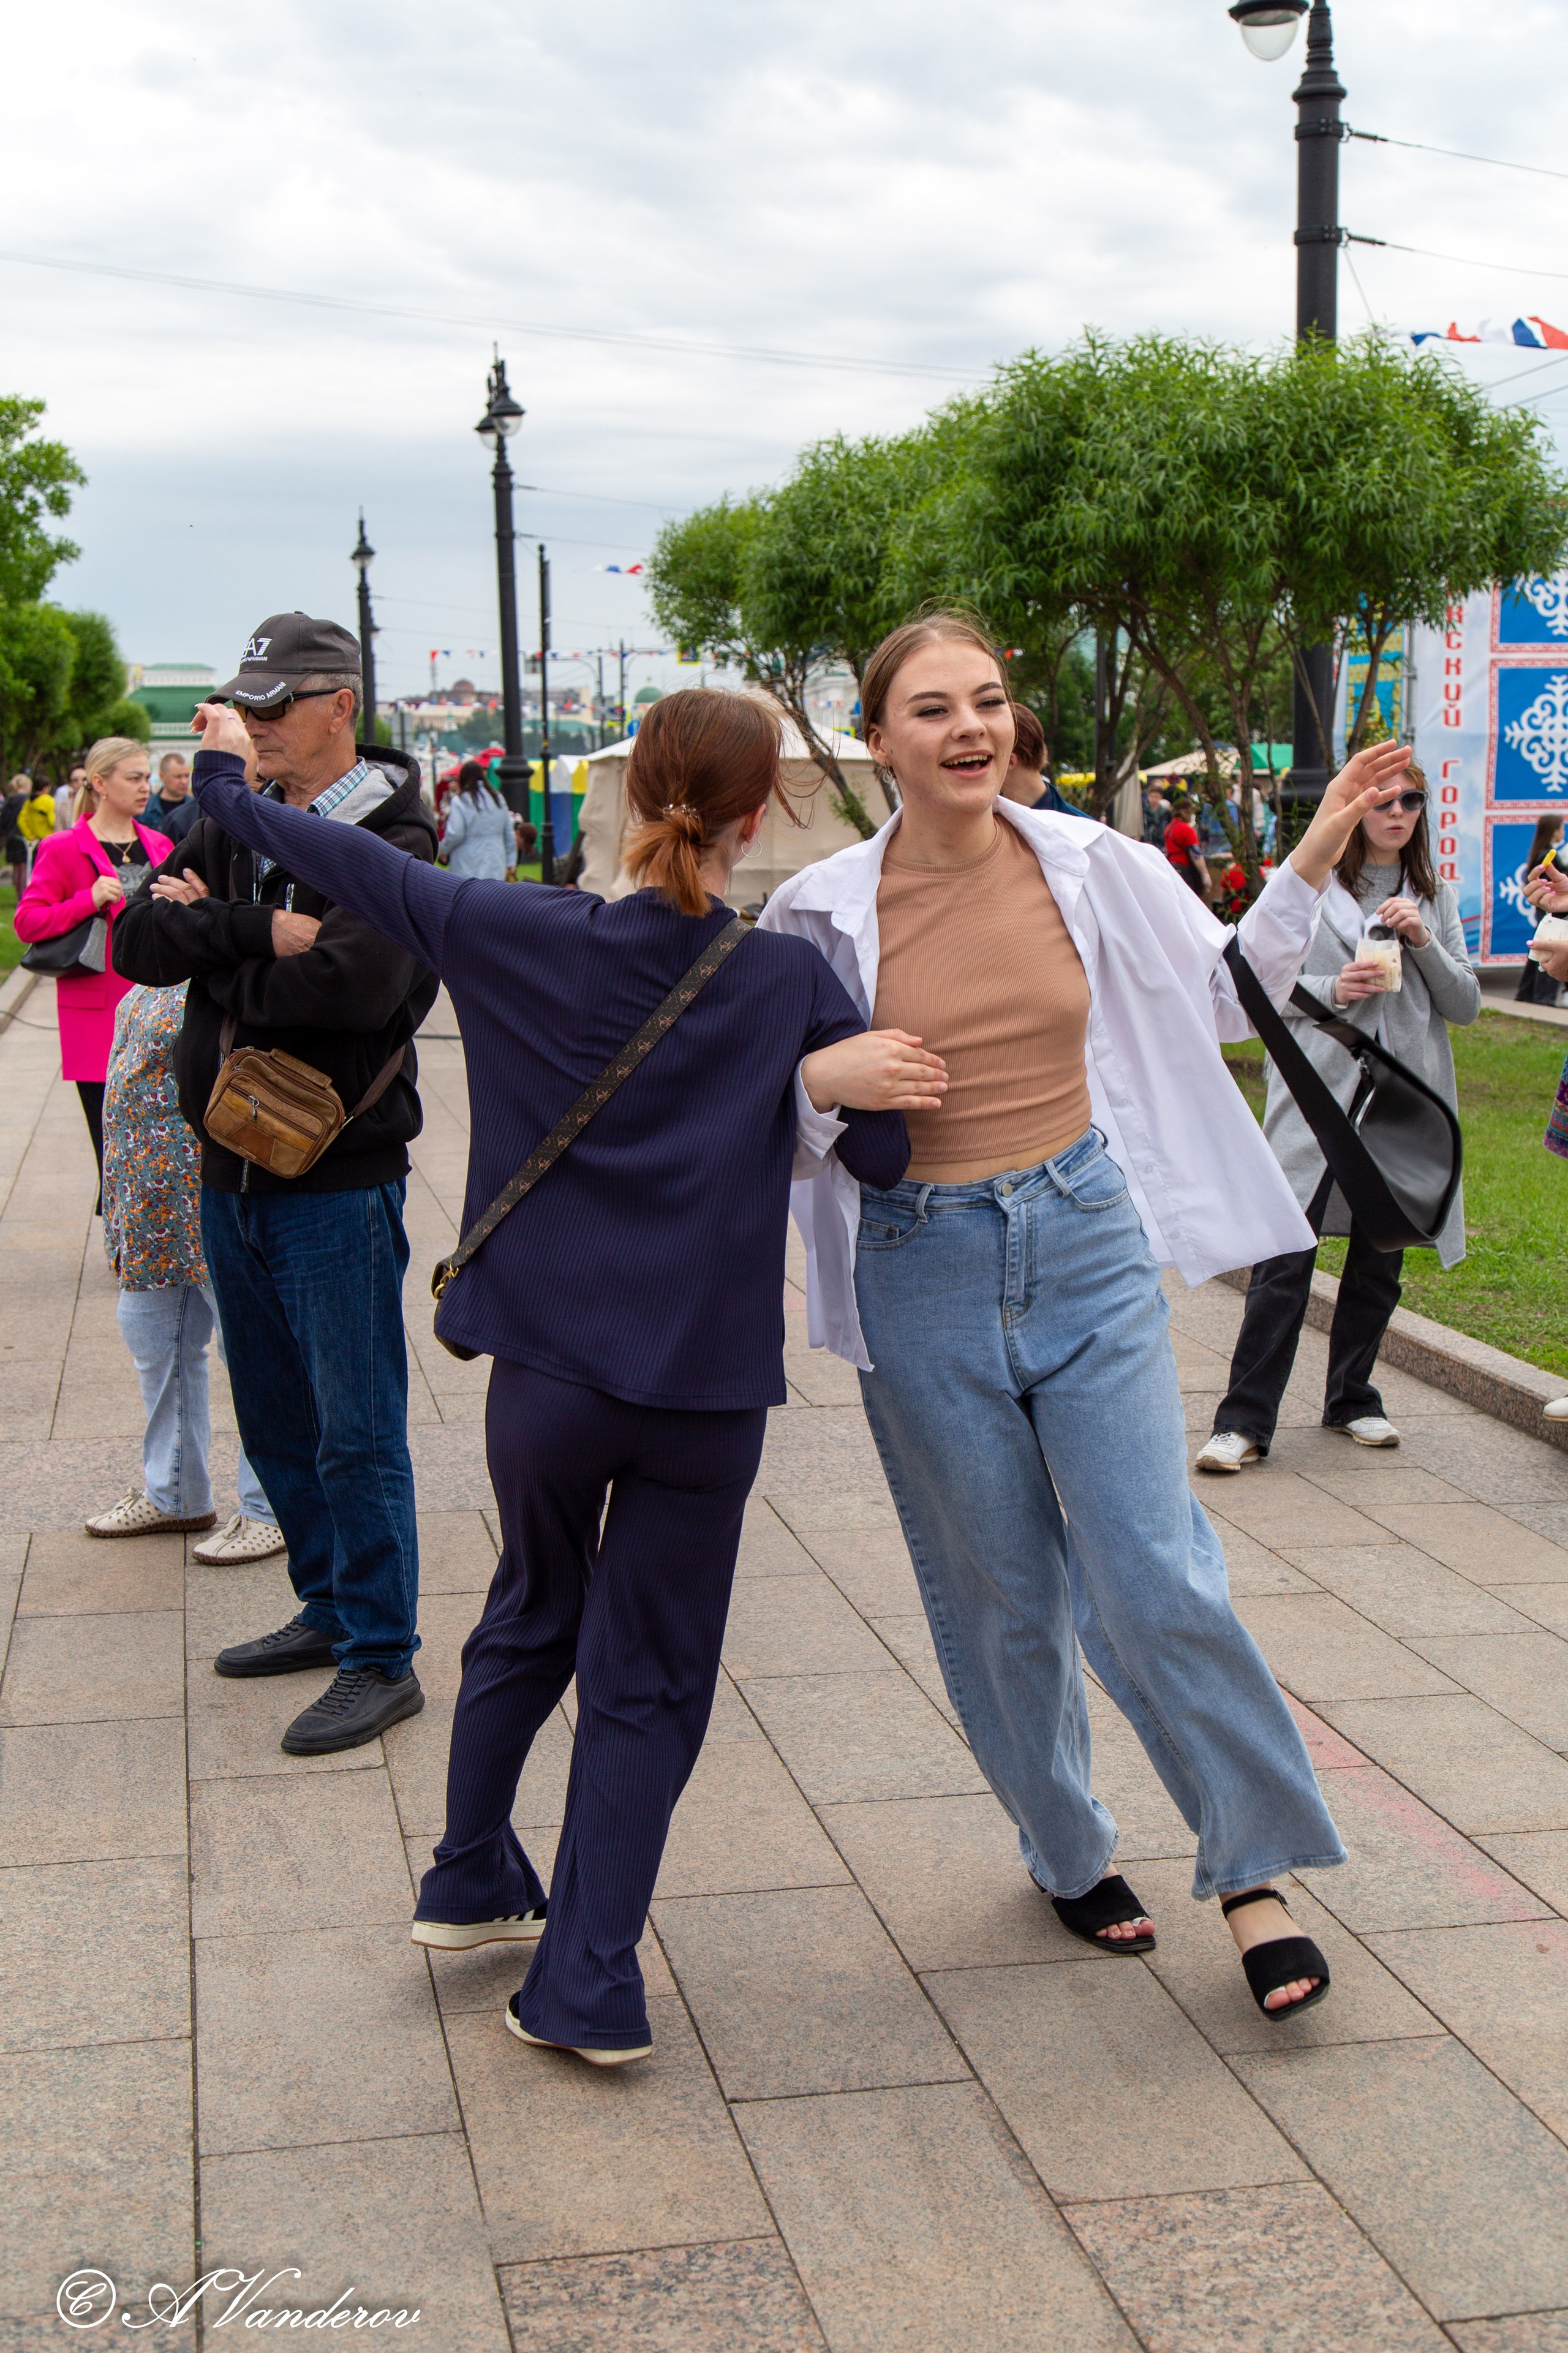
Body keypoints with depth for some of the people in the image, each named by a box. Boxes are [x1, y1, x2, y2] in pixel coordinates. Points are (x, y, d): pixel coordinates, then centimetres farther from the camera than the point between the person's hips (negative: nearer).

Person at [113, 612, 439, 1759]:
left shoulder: (392, 844, -11)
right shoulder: (234, 829, 10)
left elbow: (350, 985, -27)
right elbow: (139, 941, -3)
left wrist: (211, 947, -12)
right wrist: (258, 931, -18)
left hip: (337, 1181, -7)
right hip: (233, 1173, 7)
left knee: (356, 1431, -1)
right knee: (275, 1419, 17)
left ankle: (382, 1660, 9)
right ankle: (330, 1609, 32)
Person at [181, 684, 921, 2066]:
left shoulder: (525, 936, -6)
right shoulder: (793, 983, -8)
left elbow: (357, 867, 7)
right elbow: (885, 1157, -2)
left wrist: (228, 782, 21)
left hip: (549, 1371, 2)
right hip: (708, 1391, -2)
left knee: (531, 1618, 26)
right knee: (648, 1683, 10)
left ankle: (472, 1884, 39)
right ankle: (588, 1986, 11)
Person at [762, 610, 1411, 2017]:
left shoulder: (1088, 865, -2)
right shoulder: (825, 913, -7)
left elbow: (1222, 994, 12)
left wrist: (1312, 866, 1)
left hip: (1087, 1241, 1)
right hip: (925, 1268, 0)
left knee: (1155, 1581, -5)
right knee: (997, 1601, 11)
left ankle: (1256, 1869, 14)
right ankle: (1070, 1852, 34)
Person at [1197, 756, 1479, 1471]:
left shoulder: (1436, 896, 12)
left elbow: (1466, 1005, 8)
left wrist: (1425, 942, -7)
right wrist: (1331, 989, -15)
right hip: (1318, 1091, -4)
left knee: (1379, 1260, 11)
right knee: (1284, 1261, -9)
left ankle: (1353, 1400, 27)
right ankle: (1244, 1420, -6)